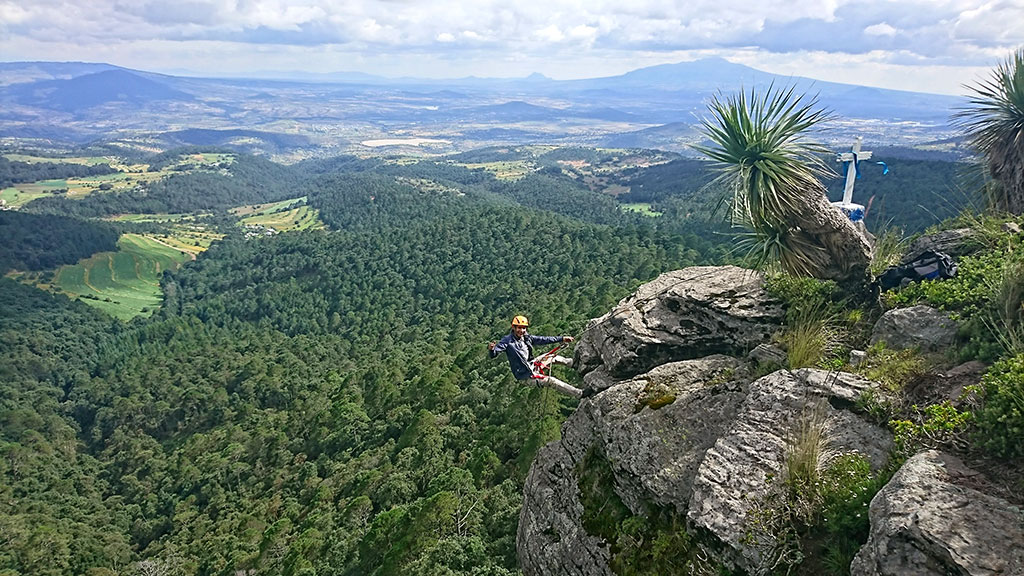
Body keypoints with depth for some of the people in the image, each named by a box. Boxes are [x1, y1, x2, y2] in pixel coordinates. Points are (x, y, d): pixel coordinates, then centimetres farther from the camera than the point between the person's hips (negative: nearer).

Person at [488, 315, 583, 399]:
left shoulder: (527, 338, 0)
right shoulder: (507, 340, -18)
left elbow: (544, 340, 6)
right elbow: (494, 354, -25)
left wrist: (562, 338, 6)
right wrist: (491, 349, -50)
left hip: (532, 365, 7)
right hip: (525, 375, -7)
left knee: (552, 357, 18)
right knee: (551, 381, -13)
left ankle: (570, 362, 48)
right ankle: (579, 394, -5)